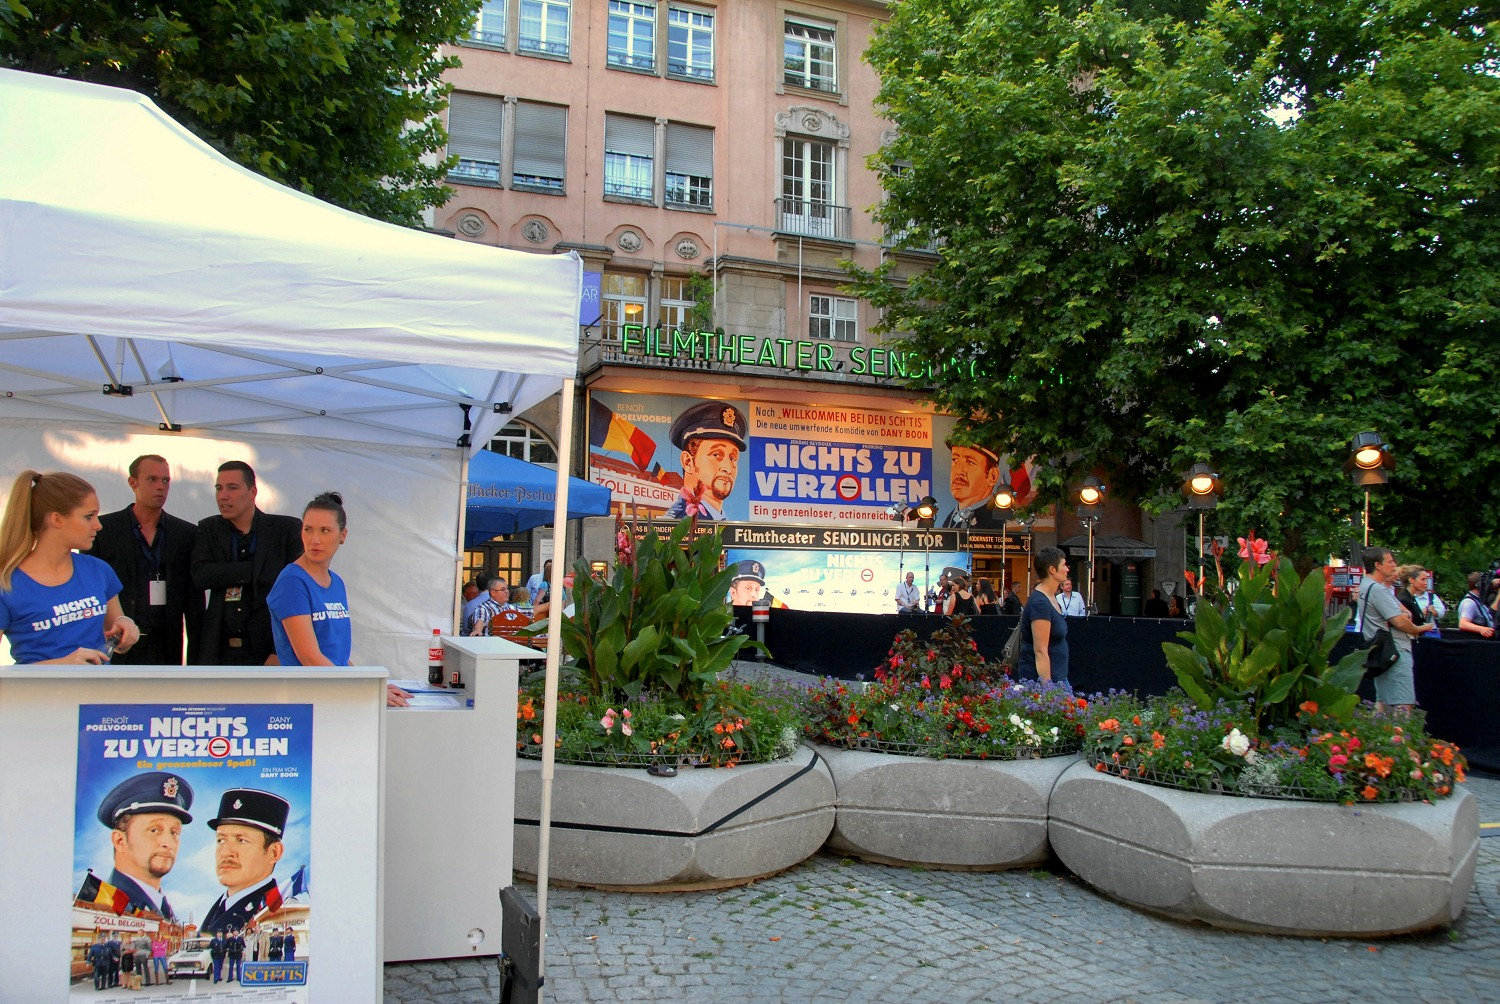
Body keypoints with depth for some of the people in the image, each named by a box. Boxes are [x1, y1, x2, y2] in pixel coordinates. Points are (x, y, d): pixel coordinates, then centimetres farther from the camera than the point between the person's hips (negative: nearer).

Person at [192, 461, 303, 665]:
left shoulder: (287, 529, 3)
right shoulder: (208, 529, 13)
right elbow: (199, 576, -5)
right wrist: (256, 570, -10)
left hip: (269, 650, -2)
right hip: (218, 651, 2)